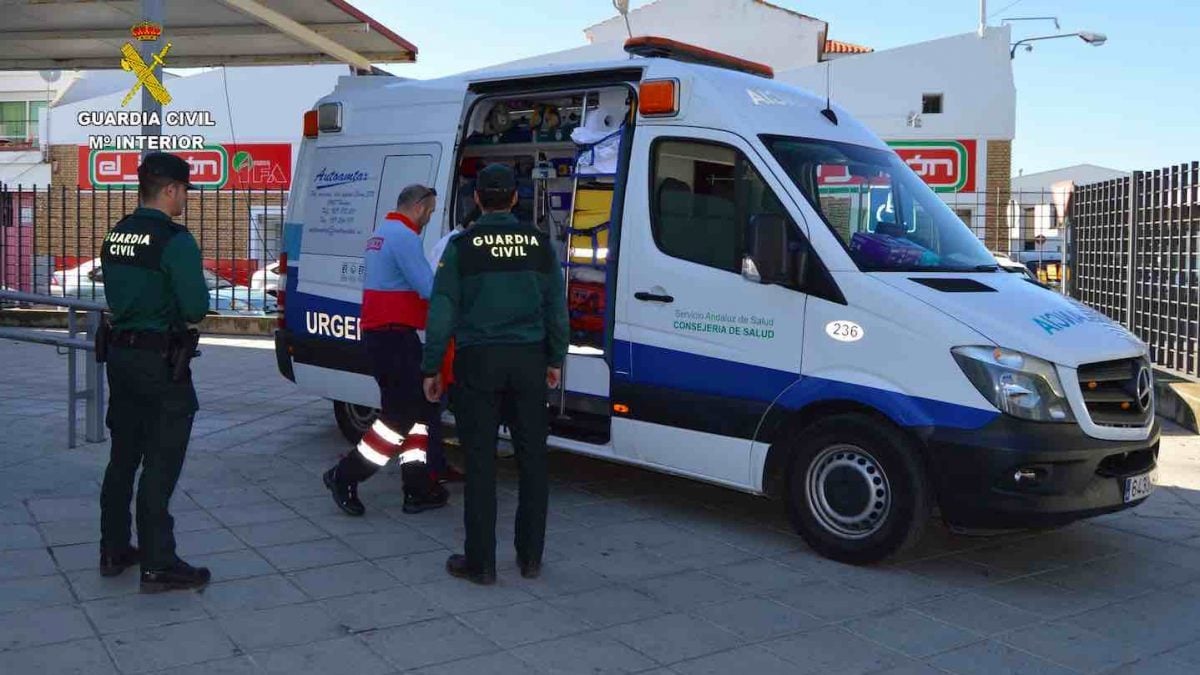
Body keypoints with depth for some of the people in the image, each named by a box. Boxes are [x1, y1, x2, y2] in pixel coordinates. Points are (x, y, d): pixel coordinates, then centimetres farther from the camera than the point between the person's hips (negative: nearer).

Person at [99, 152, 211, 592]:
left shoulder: (116, 236, 10)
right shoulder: (174, 240, -16)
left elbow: (116, 295, 16)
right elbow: (196, 309, -18)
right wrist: (179, 310, 2)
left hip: (120, 354, 8)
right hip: (160, 361, -8)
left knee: (122, 457, 17)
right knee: (160, 465, -2)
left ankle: (114, 551, 27)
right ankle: (158, 565, 3)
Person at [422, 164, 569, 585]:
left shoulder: (463, 245, -4)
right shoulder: (539, 242, 4)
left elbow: (442, 310, -5)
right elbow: (557, 307, 9)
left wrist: (431, 368, 2)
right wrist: (555, 359, 19)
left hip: (479, 361, -2)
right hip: (529, 360, 3)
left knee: (480, 461, 2)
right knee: (532, 458, 10)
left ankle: (480, 562, 8)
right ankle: (530, 557, 18)